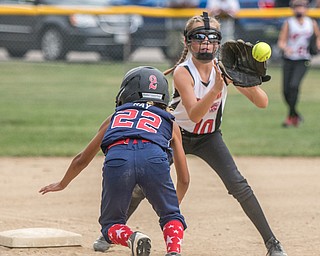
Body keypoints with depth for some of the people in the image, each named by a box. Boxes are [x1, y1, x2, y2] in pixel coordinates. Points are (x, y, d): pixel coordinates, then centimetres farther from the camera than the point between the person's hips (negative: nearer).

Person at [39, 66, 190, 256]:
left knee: (111, 224, 19)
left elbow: (82, 160, 47)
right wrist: (175, 204, 55)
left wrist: (62, 184, 65)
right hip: (154, 157, 0)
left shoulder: (115, 117, 37)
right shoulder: (170, 122, 35)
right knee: (171, 215, 19)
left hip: (117, 158, 0)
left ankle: (131, 238, -14)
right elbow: (184, 178, 36)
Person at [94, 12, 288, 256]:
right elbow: (194, 115, -37)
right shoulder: (183, 72, -25)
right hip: (176, 135, -2)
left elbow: (263, 103, -20)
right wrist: (216, 88, -50)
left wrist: (247, 82, -40)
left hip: (209, 137, 2)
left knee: (238, 185, -14)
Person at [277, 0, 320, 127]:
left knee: (294, 85, -21)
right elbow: (281, 42, -8)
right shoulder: (288, 23, -2)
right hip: (289, 60, 1)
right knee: (286, 90, -1)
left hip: (303, 61, -1)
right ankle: (296, 115, 22)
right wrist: (286, 48, -29)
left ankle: (290, 117, -14)